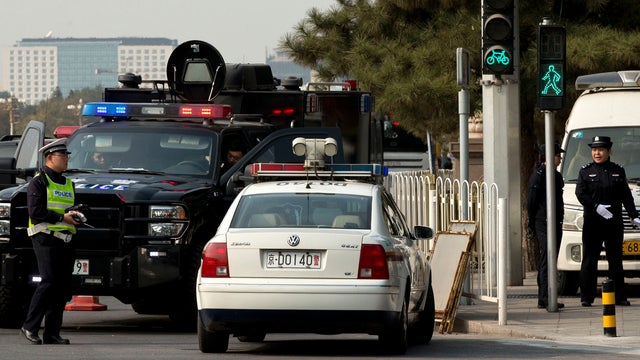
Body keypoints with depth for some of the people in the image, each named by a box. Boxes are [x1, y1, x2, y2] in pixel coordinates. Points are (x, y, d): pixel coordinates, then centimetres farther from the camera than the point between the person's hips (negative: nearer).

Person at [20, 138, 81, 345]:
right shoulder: (39, 182, -1)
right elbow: (35, 212, -12)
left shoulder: (68, 184, 23)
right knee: (49, 282, -16)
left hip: (65, 240, 8)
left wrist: (76, 216, 6)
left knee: (62, 287, 2)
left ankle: (52, 333, 4)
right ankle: (30, 327, -8)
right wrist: (62, 217, -14)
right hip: (45, 238, -8)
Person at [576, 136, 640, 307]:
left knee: (616, 260, 5)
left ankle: (620, 297, 9)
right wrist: (596, 206, -18)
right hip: (592, 223, -2)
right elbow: (580, 194, -4)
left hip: (614, 223, 2)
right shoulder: (585, 172, 6)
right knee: (589, 260, -2)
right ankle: (586, 297, 0)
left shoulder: (618, 171, 12)